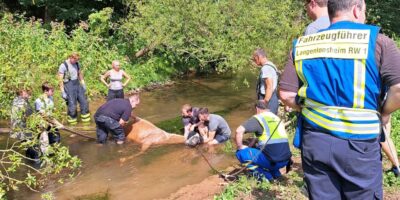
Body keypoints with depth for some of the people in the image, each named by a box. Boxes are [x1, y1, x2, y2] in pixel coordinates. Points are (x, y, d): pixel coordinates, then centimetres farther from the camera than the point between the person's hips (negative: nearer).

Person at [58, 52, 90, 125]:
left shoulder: (77, 64, 4)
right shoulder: (63, 66, -15)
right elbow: (60, 79, -14)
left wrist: (83, 84, 16)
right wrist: (63, 92, -16)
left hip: (77, 84, 6)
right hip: (69, 86, -6)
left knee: (84, 102, 8)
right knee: (72, 105, -2)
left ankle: (85, 119, 21)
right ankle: (72, 122, 12)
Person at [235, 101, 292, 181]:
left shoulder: (258, 118, -2)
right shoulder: (277, 118, 20)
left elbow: (239, 130, -16)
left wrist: (240, 147, -1)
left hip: (272, 161, -8)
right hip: (286, 160, 8)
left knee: (241, 153, 2)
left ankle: (264, 176, -2)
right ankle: (275, 173, 17)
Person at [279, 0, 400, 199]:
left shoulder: (302, 45, 6)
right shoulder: (376, 41, -5)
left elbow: (286, 94, 3)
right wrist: (383, 114, 2)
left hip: (315, 140, 3)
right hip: (359, 144, -3)